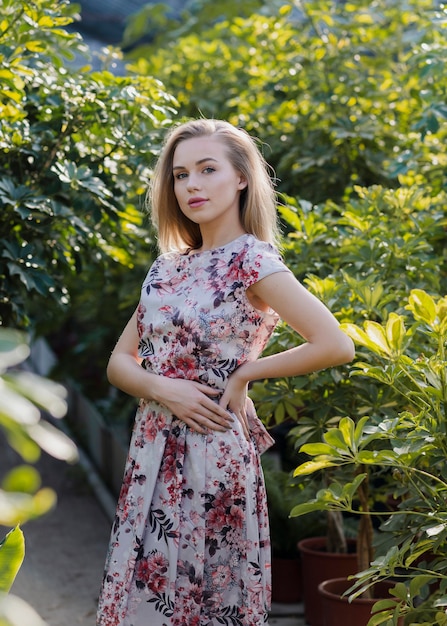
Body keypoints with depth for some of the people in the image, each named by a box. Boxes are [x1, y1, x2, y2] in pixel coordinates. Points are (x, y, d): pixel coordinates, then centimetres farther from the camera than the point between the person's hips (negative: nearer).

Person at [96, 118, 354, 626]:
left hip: (210, 451, -6)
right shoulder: (167, 266, 10)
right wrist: (162, 388, -11)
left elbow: (336, 345, -19)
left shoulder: (251, 260, -9)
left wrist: (243, 374, -11)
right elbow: (119, 362, 10)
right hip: (151, 451, 6)